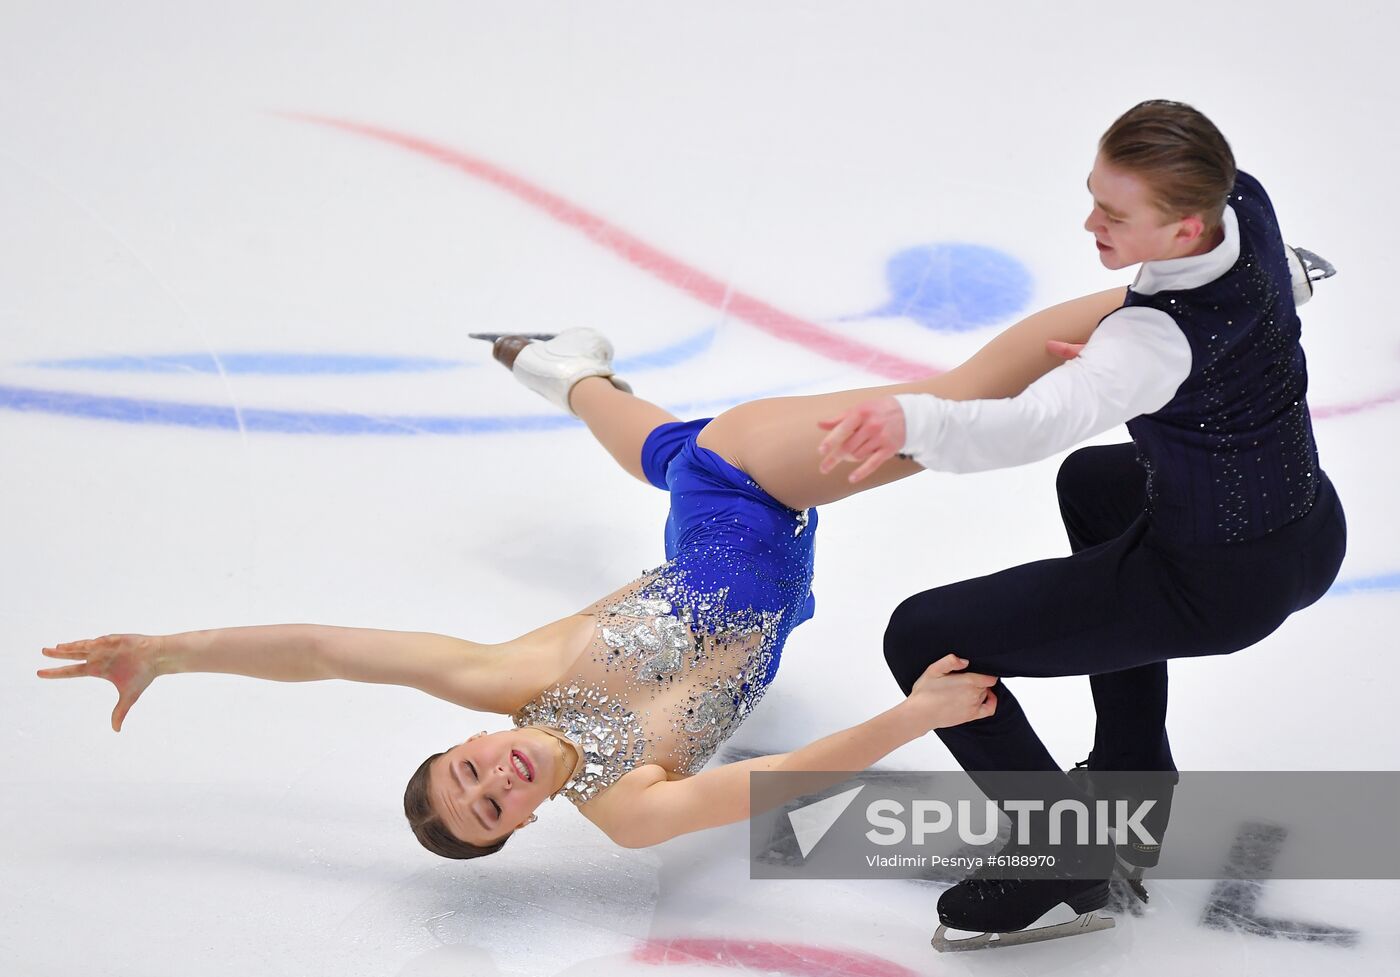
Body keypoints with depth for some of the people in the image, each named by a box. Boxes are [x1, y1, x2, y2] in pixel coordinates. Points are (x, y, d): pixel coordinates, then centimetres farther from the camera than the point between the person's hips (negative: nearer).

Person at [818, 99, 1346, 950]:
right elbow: (1287, 283, 15)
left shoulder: (1162, 337, -33)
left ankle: (1063, 865, 2)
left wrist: (914, 422, -66)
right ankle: (1134, 784, 37)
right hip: (1315, 539, 9)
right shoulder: (1245, 202, -9)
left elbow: (1045, 421, -51)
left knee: (923, 638, -7)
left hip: (1216, 587, -9)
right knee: (1095, 482, 39)